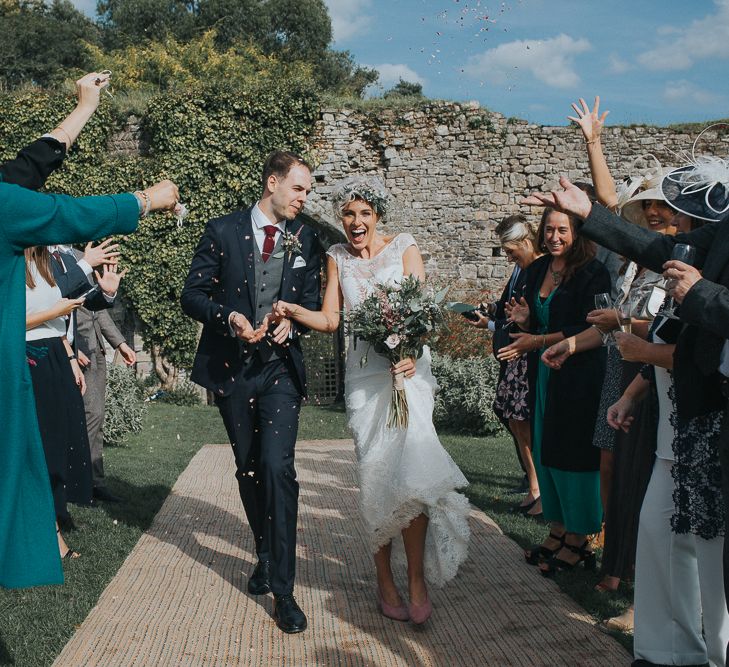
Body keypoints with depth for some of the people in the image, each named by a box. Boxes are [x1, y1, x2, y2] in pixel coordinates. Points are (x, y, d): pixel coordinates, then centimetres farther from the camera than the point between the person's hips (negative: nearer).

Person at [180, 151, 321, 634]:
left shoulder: (306, 240, 5)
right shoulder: (223, 231, -1)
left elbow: (312, 301, 11)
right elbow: (193, 295, -1)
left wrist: (292, 322, -11)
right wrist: (229, 318, -20)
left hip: (281, 368, 0)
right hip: (232, 368, 1)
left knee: (278, 468, -14)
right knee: (248, 470, 14)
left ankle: (283, 587, -8)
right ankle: (266, 555, 35)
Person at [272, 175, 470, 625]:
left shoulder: (404, 247, 4)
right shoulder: (337, 258, 12)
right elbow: (330, 320, 7)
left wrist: (414, 353, -21)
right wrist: (293, 310, -12)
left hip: (406, 366, -2)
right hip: (363, 373, 3)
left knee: (406, 469, -17)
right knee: (375, 476, 2)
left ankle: (417, 580, -6)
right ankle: (386, 580, 14)